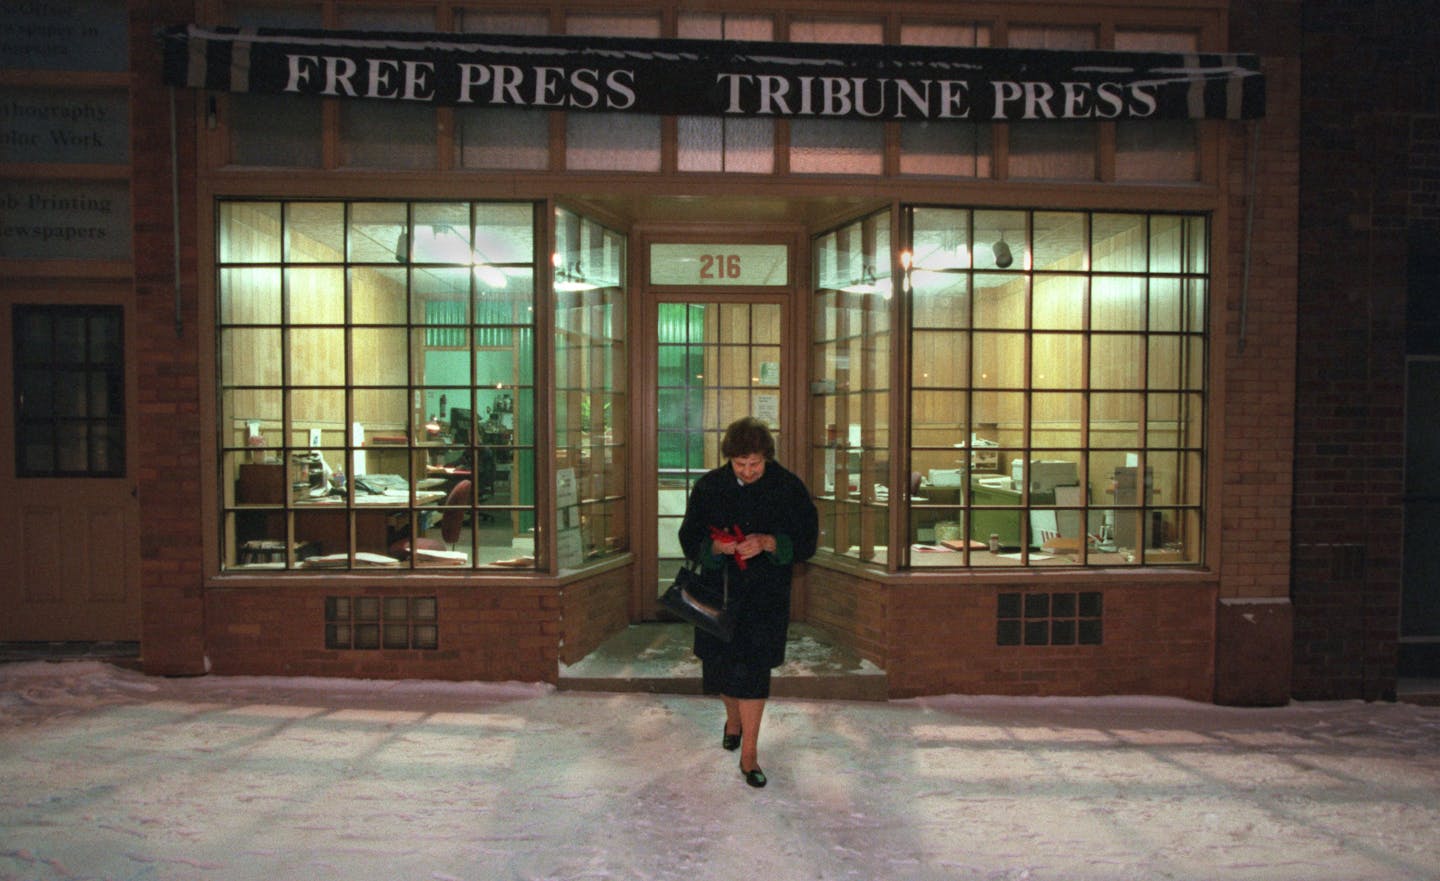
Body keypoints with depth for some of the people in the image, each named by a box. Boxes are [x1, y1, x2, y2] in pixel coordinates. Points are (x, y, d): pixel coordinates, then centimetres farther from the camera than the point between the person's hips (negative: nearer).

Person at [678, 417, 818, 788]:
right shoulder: (709, 487, -3)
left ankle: (749, 754, 2)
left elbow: (806, 540, -4)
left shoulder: (788, 488, -7)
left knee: (753, 668, -7)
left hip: (765, 593, -2)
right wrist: (717, 546, -21)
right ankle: (733, 720, 41)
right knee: (722, 661, 11)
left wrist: (768, 543, -22)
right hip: (719, 588, 2)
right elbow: (690, 539, 1)